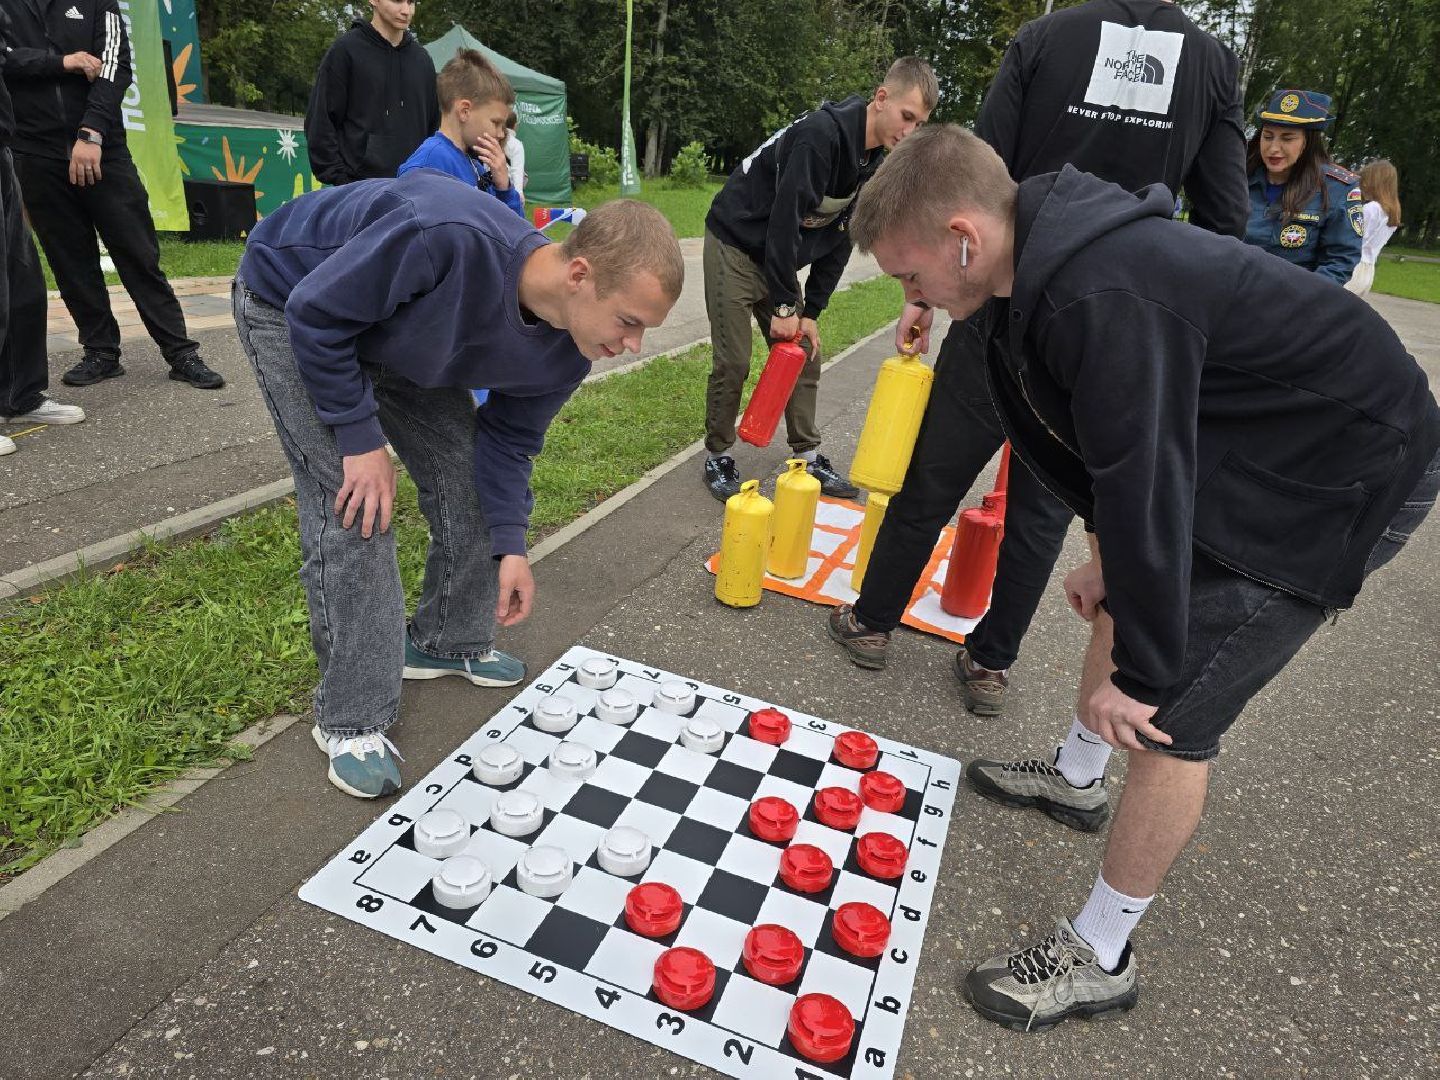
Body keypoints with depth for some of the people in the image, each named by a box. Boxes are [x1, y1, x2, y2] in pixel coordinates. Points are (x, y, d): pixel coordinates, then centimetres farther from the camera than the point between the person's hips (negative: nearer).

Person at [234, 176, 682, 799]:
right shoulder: (451, 239, -43)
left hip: (396, 330, 6)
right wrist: (362, 439, -26)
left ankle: (449, 643, 25)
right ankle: (351, 720, -2)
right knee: (354, 506, -15)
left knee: (464, 476, 2)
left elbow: (509, 437, -5)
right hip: (294, 309, -6)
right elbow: (315, 311, -30)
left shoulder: (568, 351, -19)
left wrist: (509, 544, -14)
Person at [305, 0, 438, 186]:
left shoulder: (423, 59, 15)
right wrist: (340, 180, -10)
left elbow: (433, 125, 20)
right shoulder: (345, 50, 0)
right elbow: (320, 123, -3)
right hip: (359, 188, -4)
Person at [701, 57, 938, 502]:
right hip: (736, 244, -8)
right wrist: (784, 305, -22)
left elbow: (839, 239, 4)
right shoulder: (822, 132, -24)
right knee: (733, 362, -8)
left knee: (804, 357, 5)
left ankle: (808, 457, 16)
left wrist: (811, 311, -2)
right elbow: (784, 218, -26)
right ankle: (717, 458, 9)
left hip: (780, 256, 8)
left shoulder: (875, 160, 2)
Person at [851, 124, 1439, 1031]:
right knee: (1121, 599, 22)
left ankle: (1099, 958, 10)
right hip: (1258, 441, 10)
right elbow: (1117, 448, 5)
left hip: (1347, 474, -10)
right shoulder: (1054, 256, -3)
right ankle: (1082, 776, 46)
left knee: (1167, 714, -8)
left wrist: (1139, 668, -20)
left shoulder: (1102, 299, -34)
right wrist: (1112, 553, 8)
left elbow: (1145, 486, -30)